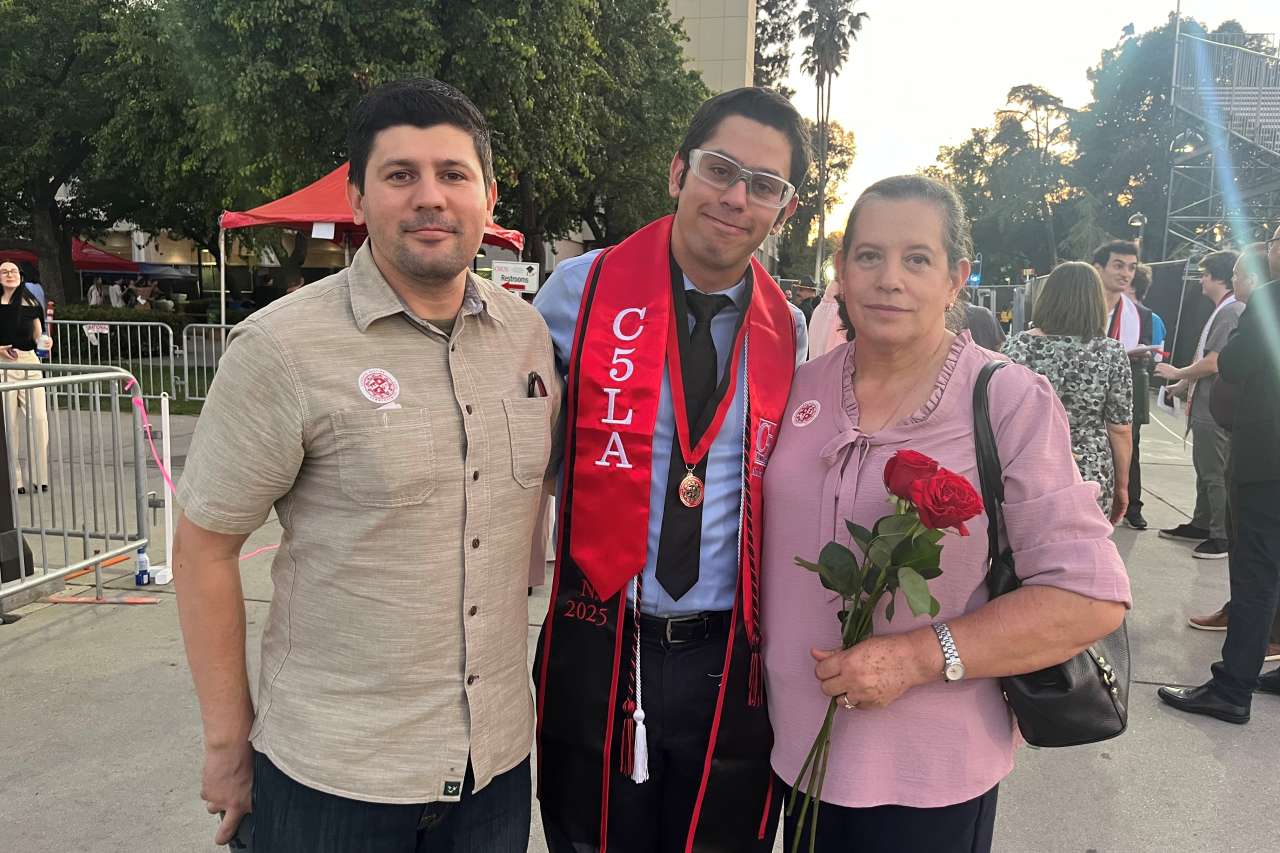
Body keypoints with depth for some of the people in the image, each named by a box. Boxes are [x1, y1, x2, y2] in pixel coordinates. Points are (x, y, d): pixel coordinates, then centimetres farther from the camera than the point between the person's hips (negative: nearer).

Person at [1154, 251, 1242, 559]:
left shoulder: (1231, 312, -17)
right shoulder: (1222, 311, 14)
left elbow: (1213, 363, -22)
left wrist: (1177, 373, -8)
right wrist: (1183, 384, 19)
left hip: (1216, 410, -10)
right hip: (1205, 408, 10)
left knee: (1215, 475, -3)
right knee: (1205, 470, 19)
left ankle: (1223, 537, 5)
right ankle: (1201, 525, 30)